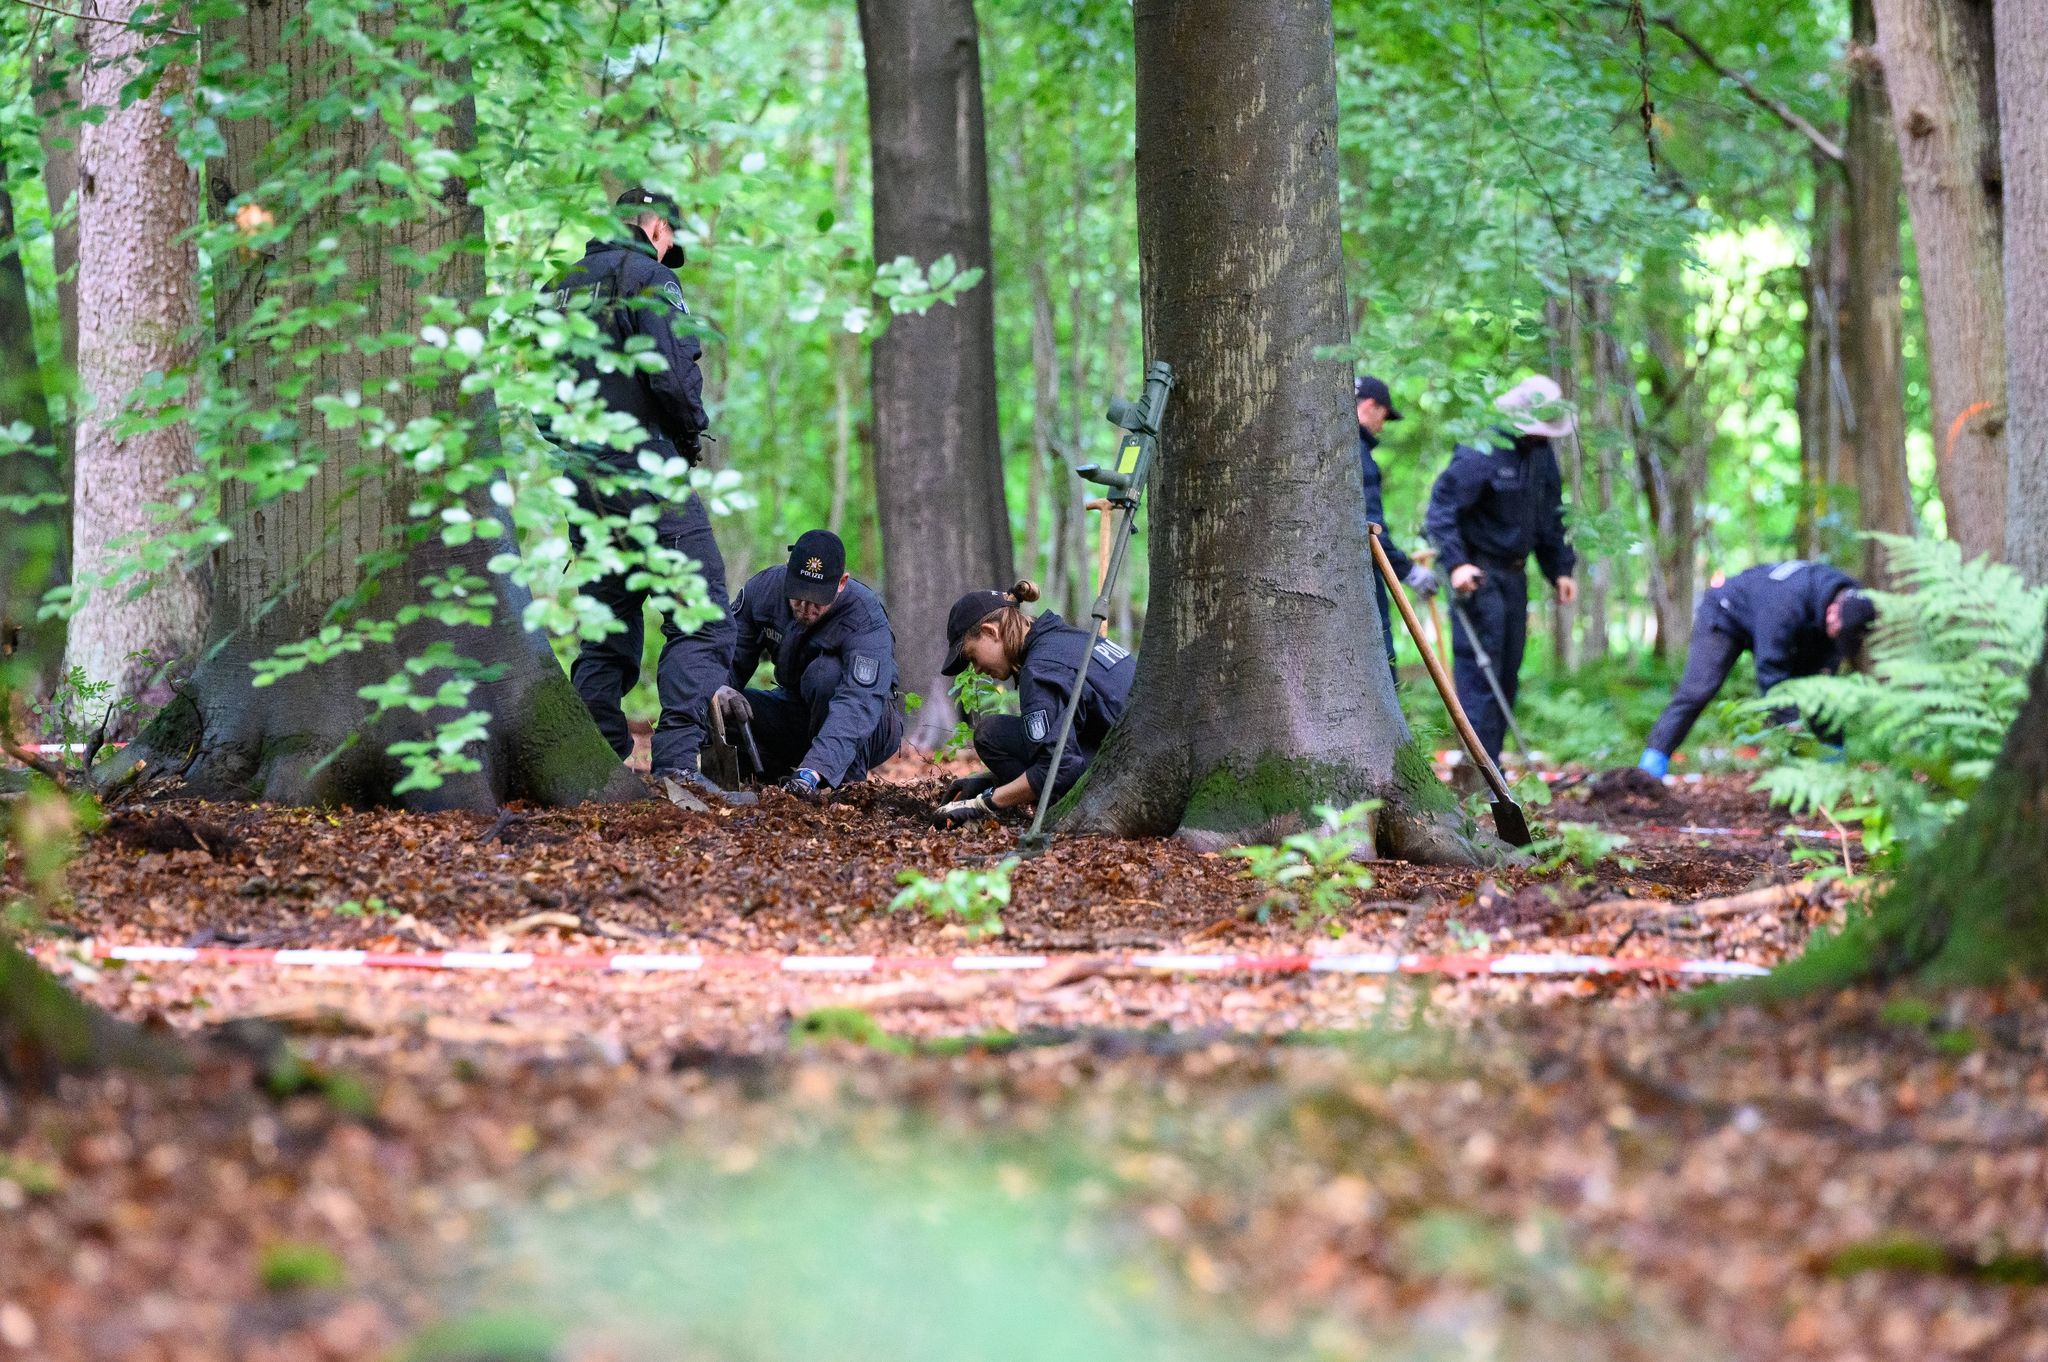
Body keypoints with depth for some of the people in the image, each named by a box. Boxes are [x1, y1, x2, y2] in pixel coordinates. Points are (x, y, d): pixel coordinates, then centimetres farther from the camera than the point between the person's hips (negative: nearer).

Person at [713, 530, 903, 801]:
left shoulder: (867, 621, -30)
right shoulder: (764, 588, -14)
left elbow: (857, 705, -43)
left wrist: (813, 772, -57)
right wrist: (719, 687, -33)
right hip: (798, 712, 5)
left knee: (826, 672, -36)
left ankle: (847, 781, -21)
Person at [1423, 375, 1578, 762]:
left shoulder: (1542, 452, 10)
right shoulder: (1481, 453, -16)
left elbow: (1550, 516, 21)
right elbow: (1441, 507, -19)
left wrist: (1560, 569, 15)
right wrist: (1456, 563, -29)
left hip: (1514, 574, 8)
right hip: (1477, 573, -8)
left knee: (1507, 675, 9)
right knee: (1479, 671, -11)